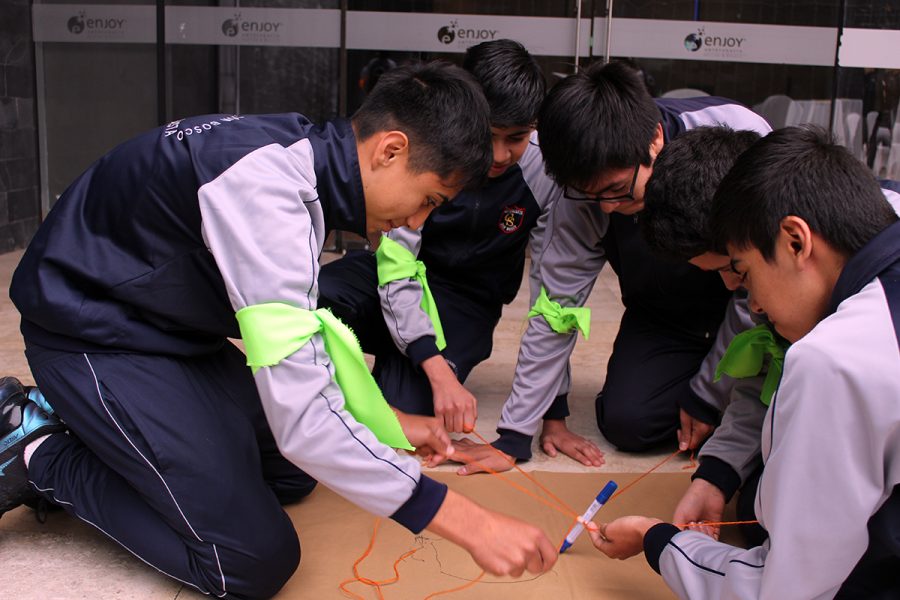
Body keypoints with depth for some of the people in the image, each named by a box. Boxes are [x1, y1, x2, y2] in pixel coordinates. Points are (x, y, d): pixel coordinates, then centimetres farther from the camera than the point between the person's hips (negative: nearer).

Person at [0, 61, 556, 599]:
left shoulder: (303, 151, -3)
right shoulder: (263, 187, -32)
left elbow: (298, 331, 11)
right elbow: (303, 419, -37)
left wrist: (386, 421, 11)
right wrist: (468, 523, -32)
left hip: (169, 329, 9)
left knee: (293, 473, 15)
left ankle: (77, 429, 17)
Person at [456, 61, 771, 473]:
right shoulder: (584, 197, -24)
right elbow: (556, 307, -16)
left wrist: (707, 394, -18)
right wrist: (513, 437, -16)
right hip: (665, 316, 2)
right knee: (626, 421, -16)